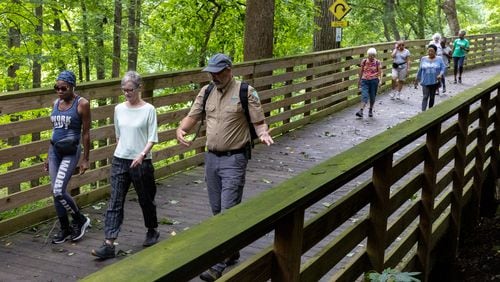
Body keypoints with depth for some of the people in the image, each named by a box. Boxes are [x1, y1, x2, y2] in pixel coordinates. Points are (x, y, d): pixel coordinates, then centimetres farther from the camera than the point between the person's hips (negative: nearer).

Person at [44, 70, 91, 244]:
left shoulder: (82, 104, -9)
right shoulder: (56, 103, 9)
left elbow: (86, 133, -8)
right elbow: (55, 130, 16)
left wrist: (85, 159, -8)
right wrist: (48, 156, 18)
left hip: (71, 152, -6)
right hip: (54, 150, 6)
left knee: (59, 191, -16)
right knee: (55, 192, 6)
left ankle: (80, 220, 6)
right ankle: (65, 229, 19)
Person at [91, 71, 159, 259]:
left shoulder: (148, 110, -8)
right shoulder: (119, 109, 5)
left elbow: (152, 138, -9)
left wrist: (142, 154, -23)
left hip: (141, 162, -3)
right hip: (120, 161, 3)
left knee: (146, 199, 13)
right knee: (115, 202, -4)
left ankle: (152, 231, 37)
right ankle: (109, 244, -6)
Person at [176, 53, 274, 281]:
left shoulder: (245, 92, -8)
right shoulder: (206, 92, 8)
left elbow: (259, 122, -7)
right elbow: (192, 116, 8)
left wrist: (263, 134, -28)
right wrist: (181, 129, -12)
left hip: (234, 159, -6)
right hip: (211, 158, 7)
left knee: (229, 211, -9)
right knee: (217, 210, 14)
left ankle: (219, 263, -7)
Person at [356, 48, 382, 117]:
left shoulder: (377, 62, -2)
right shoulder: (364, 61, 3)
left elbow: (380, 72, -5)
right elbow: (361, 71, 13)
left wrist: (380, 80, -19)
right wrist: (359, 80, 18)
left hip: (374, 81, 0)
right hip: (365, 80, 1)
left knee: (372, 96, 7)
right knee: (364, 95, -12)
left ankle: (371, 110, 26)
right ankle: (361, 111, -20)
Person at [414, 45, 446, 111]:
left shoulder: (439, 59, 0)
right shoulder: (423, 59, 3)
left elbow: (443, 68, -6)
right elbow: (420, 70, 8)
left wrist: (440, 74, -25)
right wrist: (417, 79, 12)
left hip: (434, 82, 1)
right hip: (425, 82, -1)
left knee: (432, 97, 11)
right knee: (425, 97, -11)